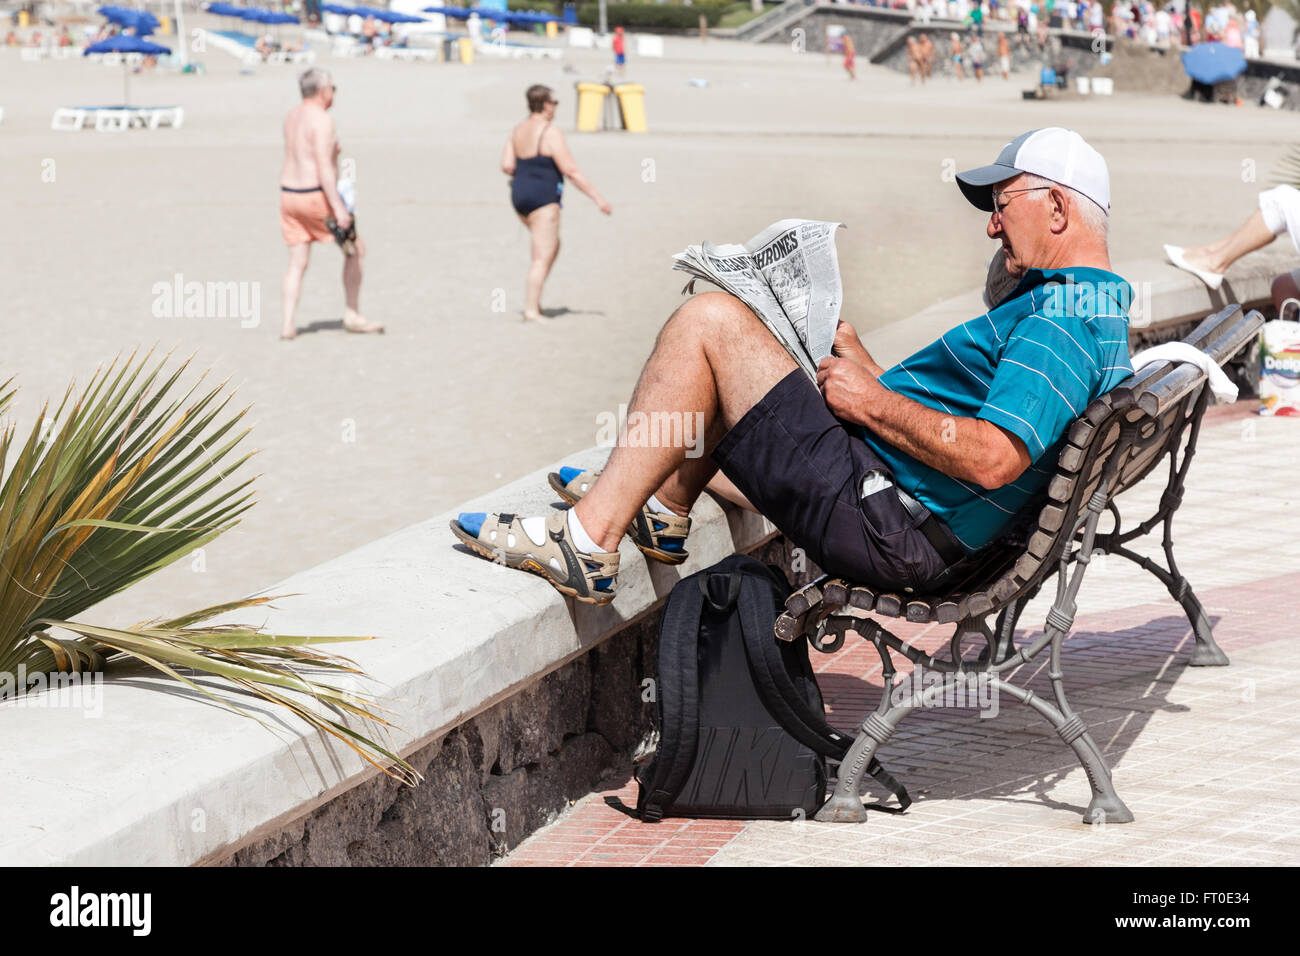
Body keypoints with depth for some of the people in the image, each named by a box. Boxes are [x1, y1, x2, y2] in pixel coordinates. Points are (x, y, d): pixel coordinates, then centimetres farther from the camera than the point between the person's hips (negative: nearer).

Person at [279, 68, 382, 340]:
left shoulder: (292, 117, 12)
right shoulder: (322, 120, -15)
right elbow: (324, 167, -22)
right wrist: (338, 207, -24)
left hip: (289, 196, 8)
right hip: (316, 197, -8)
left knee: (297, 264, 9)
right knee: (355, 250, 8)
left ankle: (287, 325, -1)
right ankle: (352, 316, 10)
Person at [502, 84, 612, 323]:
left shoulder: (517, 131, 9)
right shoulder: (550, 133, -14)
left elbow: (507, 165, 4)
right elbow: (571, 171, -16)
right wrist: (597, 197, -12)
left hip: (519, 196, 8)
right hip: (543, 198, -8)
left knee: (552, 245, 22)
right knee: (542, 256, -5)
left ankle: (533, 298, 18)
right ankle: (531, 310, -9)